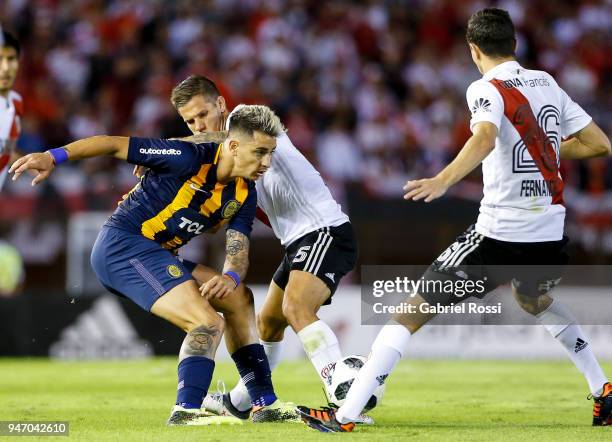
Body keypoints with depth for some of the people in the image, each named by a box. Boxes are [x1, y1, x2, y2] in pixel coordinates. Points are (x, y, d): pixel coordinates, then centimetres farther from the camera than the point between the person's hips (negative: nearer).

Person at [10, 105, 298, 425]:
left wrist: (231, 277, -25)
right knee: (208, 322, -20)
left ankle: (265, 402, 20)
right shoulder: (190, 158, -17)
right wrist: (53, 157, -19)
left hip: (157, 256, 9)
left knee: (239, 299, 16)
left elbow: (238, 248, -1)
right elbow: (115, 145, -13)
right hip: (123, 244, -9)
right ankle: (187, 410, -24)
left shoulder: (244, 195, 5)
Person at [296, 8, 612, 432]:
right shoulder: (547, 84, 10)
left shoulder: (487, 89, -7)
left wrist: (442, 181, -44)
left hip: (500, 234, -6)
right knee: (537, 302, 39)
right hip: (550, 235, 6)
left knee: (411, 314, -1)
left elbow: (486, 138, -29)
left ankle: (346, 415, -8)